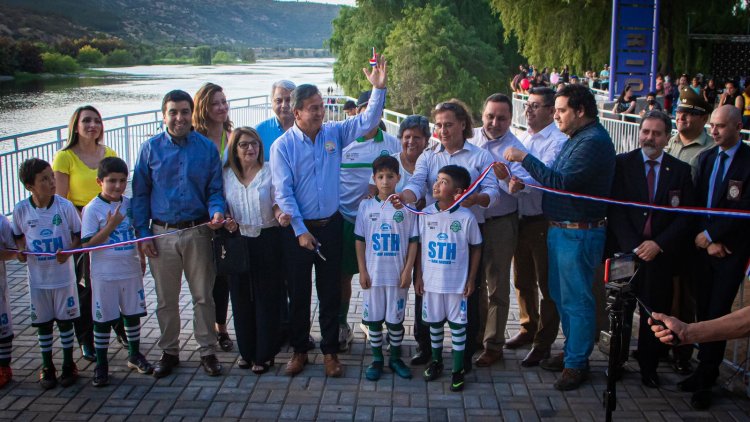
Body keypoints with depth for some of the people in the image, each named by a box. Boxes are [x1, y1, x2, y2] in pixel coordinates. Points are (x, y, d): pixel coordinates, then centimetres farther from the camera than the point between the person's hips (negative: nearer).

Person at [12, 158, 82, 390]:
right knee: (43, 323, 12)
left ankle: (68, 365, 25)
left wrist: (68, 251, -19)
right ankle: (47, 367, 27)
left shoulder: (65, 206, -11)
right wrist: (20, 249, -10)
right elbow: (18, 235, 10)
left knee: (65, 320, 9)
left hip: (63, 275, -1)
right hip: (37, 277, 2)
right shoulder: (21, 209, -7)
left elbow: (78, 234, -2)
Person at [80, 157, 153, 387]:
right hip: (105, 274, -4)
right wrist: (110, 226, -22)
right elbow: (87, 243, -15)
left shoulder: (130, 204, 3)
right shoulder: (93, 209, -12)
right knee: (103, 319, 5)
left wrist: (142, 258, 14)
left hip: (131, 271, 5)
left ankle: (135, 355, 33)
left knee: (133, 314, 15)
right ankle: (101, 365, 17)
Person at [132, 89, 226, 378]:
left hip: (198, 232, 0)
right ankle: (169, 352, 26)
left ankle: (207, 351, 21)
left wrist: (216, 212, -18)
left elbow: (215, 189, 4)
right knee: (166, 299, 11)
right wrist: (142, 233, -3)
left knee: (203, 297, 8)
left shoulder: (207, 148, 0)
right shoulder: (151, 148, 0)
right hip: (162, 233, 1)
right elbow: (140, 193, 4)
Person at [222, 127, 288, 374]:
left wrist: (281, 216, -26)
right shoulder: (226, 174, 5)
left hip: (266, 240, -3)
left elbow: (277, 203, -4)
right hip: (237, 240, 3)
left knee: (266, 298, 2)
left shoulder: (270, 171, -2)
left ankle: (264, 354, 12)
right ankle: (246, 350, 24)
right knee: (241, 296, 9)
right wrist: (226, 221, -9)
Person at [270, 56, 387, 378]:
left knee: (331, 293, 9)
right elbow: (283, 191, -10)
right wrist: (301, 230, -14)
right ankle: (299, 350, 26)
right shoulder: (282, 146, -7)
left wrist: (379, 88, -18)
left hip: (330, 226, 2)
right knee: (298, 293, 10)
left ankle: (330, 351, 22)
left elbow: (367, 121, -3)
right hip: (298, 230, -2)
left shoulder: (334, 133, 2)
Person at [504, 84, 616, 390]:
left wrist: (524, 158, -22)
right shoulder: (578, 138, 14)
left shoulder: (594, 141, -18)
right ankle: (571, 350, 32)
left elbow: (562, 182, -26)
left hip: (579, 234, -10)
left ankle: (577, 363, 11)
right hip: (561, 229, 10)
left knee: (576, 300, -1)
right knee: (561, 295, 18)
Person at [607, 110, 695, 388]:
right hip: (626, 250, -1)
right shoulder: (622, 163, 1)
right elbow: (616, 209, -4)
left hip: (660, 252, 1)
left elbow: (685, 216, 2)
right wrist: (632, 246, -13)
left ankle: (649, 367, 21)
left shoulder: (680, 170, 5)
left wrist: (659, 244, -10)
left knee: (655, 312, 6)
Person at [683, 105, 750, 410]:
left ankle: (705, 381, 7)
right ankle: (705, 370, 17)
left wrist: (710, 234, -10)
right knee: (704, 310, 7)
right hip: (705, 245, 5)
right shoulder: (705, 158, 10)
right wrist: (708, 241, -3)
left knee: (717, 313, -2)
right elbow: (697, 201, 7)